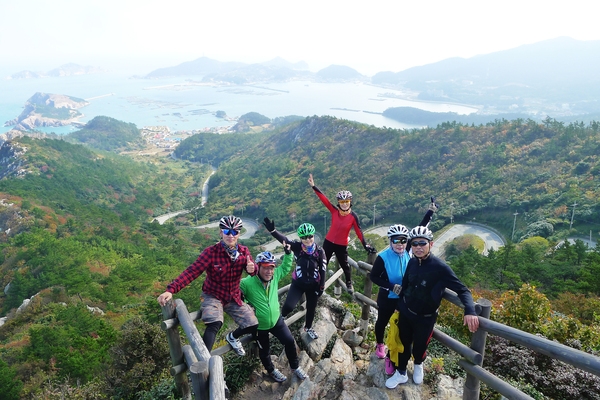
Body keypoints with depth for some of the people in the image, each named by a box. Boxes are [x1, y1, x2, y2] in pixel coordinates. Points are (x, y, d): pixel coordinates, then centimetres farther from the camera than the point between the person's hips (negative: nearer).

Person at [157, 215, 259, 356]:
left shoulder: (244, 251, -9)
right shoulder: (211, 252, -21)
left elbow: (252, 270, -4)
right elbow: (192, 272, -26)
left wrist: (252, 269, -31)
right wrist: (171, 290, -38)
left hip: (234, 298, 4)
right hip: (213, 296, -4)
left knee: (253, 326, -5)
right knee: (215, 323, -33)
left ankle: (232, 337, 27)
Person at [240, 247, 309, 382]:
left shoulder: (275, 275, -14)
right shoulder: (247, 283, -28)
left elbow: (285, 267, 4)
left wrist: (288, 252, -9)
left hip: (276, 320, 3)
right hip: (259, 326, -3)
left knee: (289, 341, 7)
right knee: (265, 351, 17)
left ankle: (295, 367, 34)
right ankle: (271, 371, 48)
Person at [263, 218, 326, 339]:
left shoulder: (319, 251, -14)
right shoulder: (297, 247, -17)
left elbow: (322, 269, -6)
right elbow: (284, 239, -34)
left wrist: (321, 287, -4)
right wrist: (272, 230, -52)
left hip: (313, 285, 2)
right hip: (298, 283, -1)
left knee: (311, 308, 19)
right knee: (289, 306, -17)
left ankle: (308, 327, 49)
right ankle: (281, 318, 19)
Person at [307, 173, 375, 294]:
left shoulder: (353, 216, -16)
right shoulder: (334, 211, -13)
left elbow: (358, 231, -10)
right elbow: (324, 199, -19)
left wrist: (365, 245, -13)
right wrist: (313, 186, -25)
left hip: (342, 245, -1)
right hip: (329, 242, 2)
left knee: (344, 265, 15)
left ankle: (349, 283, 41)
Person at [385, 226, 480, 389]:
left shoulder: (440, 267, -24)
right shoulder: (412, 262, -9)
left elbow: (462, 290, -22)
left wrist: (470, 311, -39)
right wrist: (398, 306, 11)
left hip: (425, 318, -3)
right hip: (406, 312, 3)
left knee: (419, 346, 15)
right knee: (403, 343, 16)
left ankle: (418, 365, 49)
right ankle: (401, 373, 38)